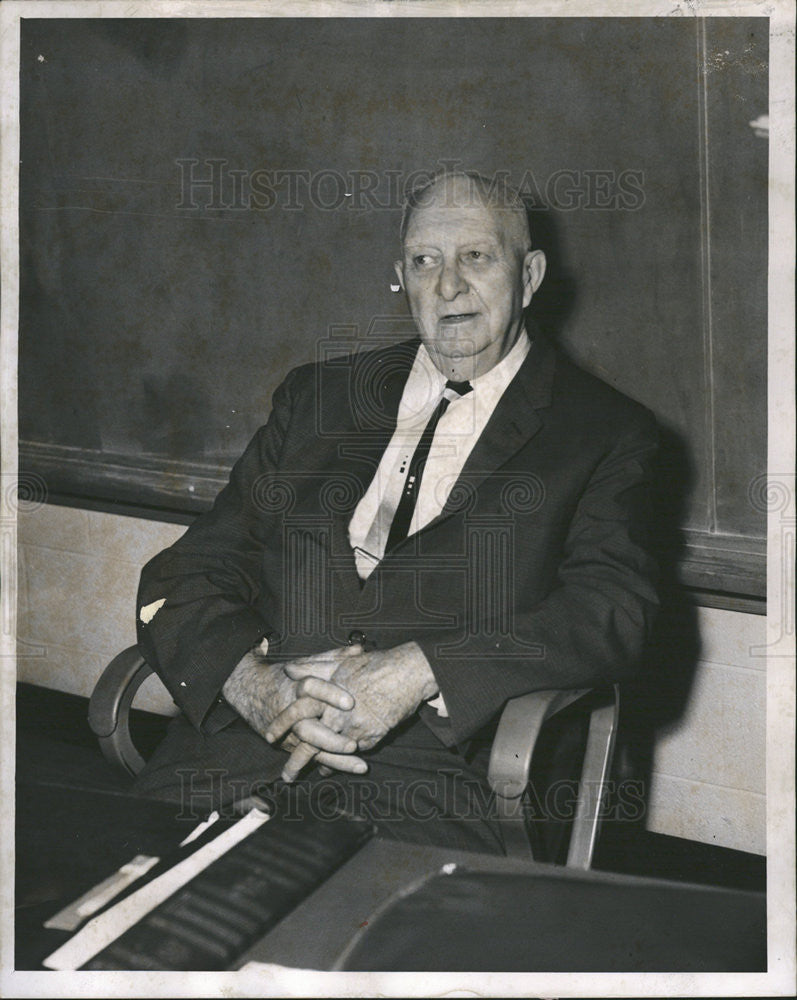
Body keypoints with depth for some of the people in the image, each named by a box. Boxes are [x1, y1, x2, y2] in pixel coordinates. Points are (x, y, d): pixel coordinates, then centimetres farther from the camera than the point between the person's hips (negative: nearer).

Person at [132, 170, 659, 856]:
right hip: (240, 750, 3)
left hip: (435, 769, -3)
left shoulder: (604, 432, 11)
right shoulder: (318, 395, 20)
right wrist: (251, 680, -9)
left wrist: (419, 673, -18)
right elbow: (188, 575, 14)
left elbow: (613, 614, -4)